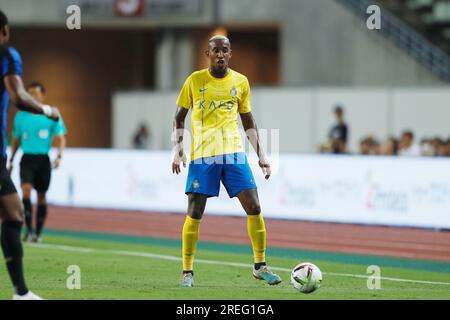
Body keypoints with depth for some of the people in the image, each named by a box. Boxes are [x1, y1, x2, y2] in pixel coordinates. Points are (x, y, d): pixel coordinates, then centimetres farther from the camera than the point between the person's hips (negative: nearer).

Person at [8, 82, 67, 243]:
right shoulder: (21, 116, 7)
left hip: (43, 159, 0)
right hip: (27, 158, 0)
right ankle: (29, 229, -20)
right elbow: (16, 140, 17)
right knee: (26, 189, -20)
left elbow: (60, 139, 2)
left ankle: (38, 232, 17)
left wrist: (59, 156, -14)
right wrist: (11, 160, 15)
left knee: (41, 196, 6)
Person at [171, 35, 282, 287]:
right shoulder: (195, 80, 2)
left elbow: (248, 120, 17)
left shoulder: (241, 82, 8)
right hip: (202, 154, -2)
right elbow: (179, 117, 10)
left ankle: (260, 265, 8)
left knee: (254, 208, -5)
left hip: (234, 152, 2)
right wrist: (178, 150, -1)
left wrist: (261, 154, 12)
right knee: (194, 214, -5)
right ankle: (187, 272, 7)